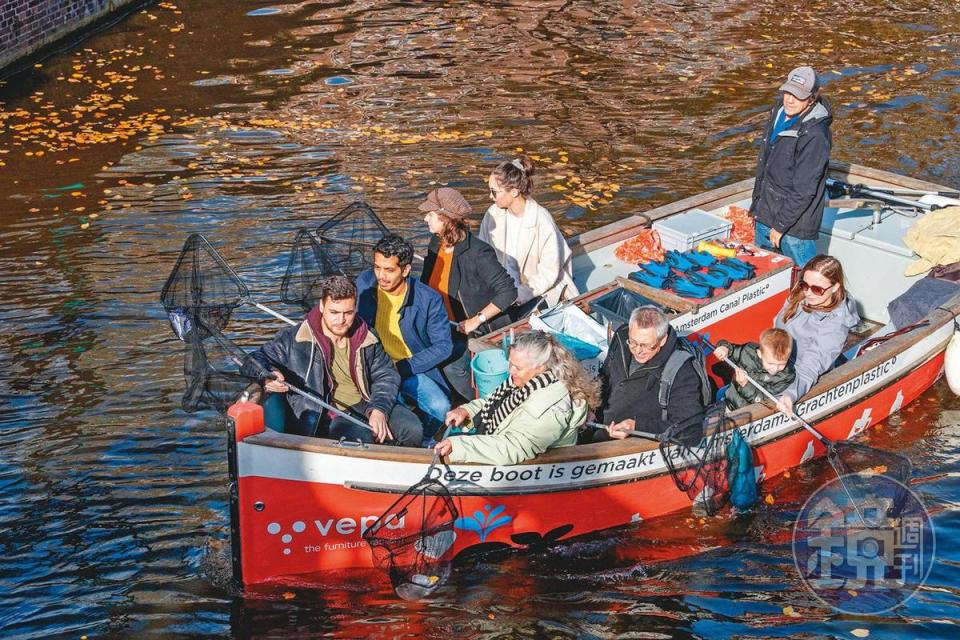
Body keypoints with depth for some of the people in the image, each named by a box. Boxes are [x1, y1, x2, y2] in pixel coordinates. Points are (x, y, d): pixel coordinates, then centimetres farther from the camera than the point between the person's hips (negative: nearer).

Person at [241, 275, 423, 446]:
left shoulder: (366, 339, 8)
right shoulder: (294, 340, -4)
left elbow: (386, 375, 12)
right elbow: (253, 362, 2)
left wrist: (378, 409, -8)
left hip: (367, 405, 5)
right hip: (329, 418, -5)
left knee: (412, 430, -18)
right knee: (364, 440, -35)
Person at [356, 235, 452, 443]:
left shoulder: (429, 299, -15)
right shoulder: (364, 282, -5)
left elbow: (444, 346, -9)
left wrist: (402, 367, -17)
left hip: (411, 369, -1)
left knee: (440, 407, -26)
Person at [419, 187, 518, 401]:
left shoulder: (477, 252, -20)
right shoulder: (436, 243, 4)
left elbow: (509, 291, -23)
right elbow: (426, 284, 19)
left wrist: (476, 320, -21)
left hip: (480, 332, -8)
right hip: (443, 327, 8)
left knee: (451, 364, -24)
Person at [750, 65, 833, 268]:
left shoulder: (815, 135, -23)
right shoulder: (778, 114, 3)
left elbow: (804, 190, -22)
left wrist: (780, 225, -16)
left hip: (796, 227, -8)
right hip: (765, 216, 8)